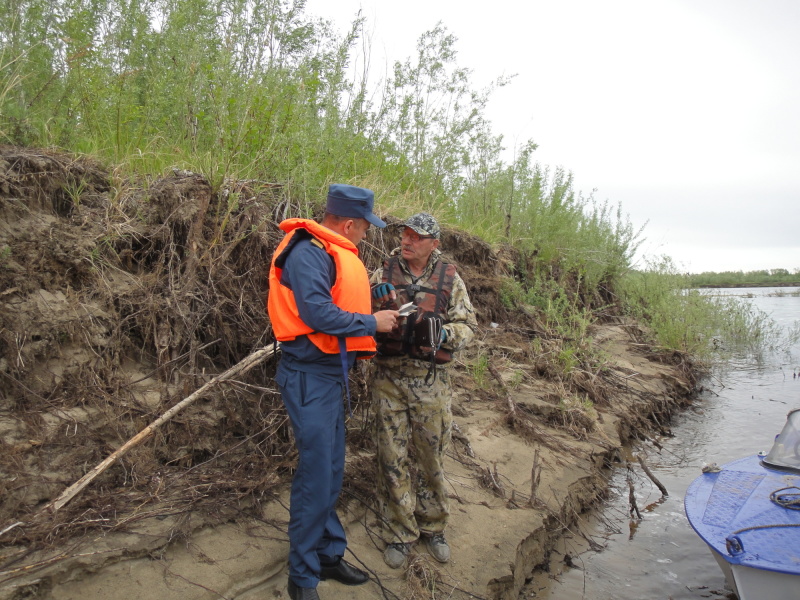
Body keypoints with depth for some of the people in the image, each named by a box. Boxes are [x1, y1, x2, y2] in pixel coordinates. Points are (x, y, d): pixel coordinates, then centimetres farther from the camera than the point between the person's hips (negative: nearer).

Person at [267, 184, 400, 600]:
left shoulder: (333, 253, 14)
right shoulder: (308, 252, -17)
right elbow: (318, 313, -26)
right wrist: (371, 323, -16)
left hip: (331, 374, 10)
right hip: (309, 375, -10)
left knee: (331, 472, 18)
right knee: (315, 477, -1)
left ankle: (329, 556, 34)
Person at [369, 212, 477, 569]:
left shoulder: (450, 279, 2)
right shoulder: (382, 275, 3)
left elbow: (468, 325, 3)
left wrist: (443, 333, -17)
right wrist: (376, 304, -15)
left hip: (431, 382, 0)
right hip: (389, 378, 0)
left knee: (432, 458, 11)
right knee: (392, 459, 7)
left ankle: (433, 527, 33)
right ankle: (400, 533, 25)